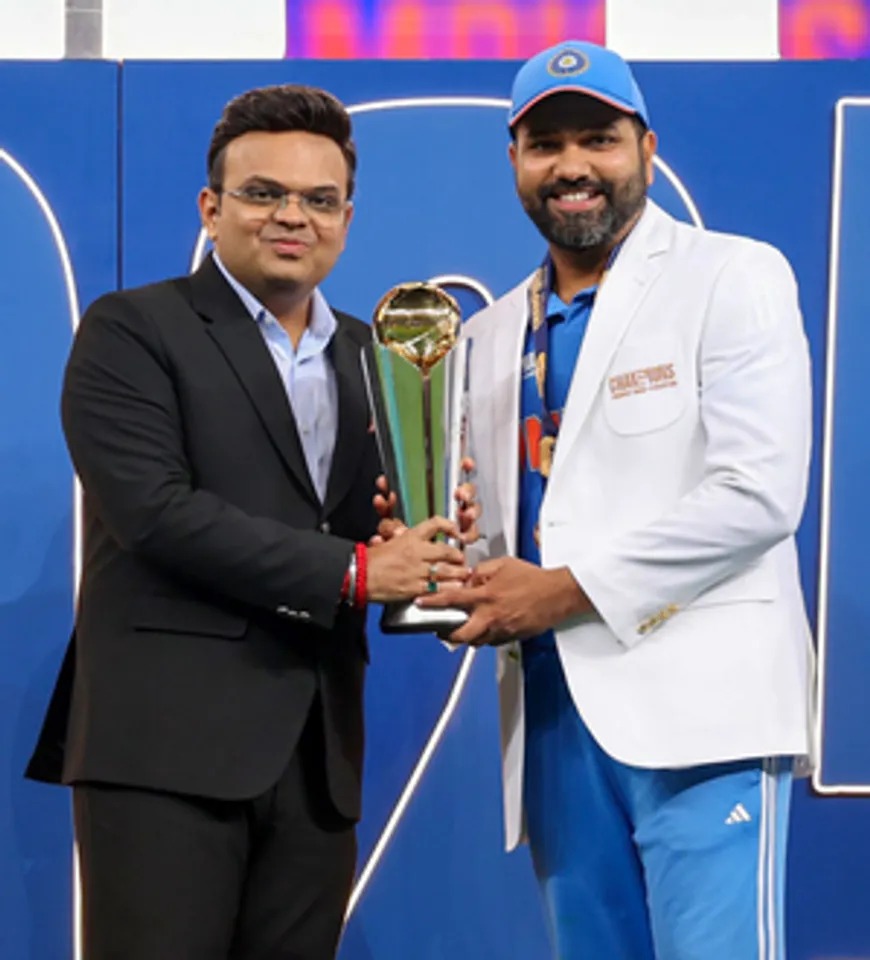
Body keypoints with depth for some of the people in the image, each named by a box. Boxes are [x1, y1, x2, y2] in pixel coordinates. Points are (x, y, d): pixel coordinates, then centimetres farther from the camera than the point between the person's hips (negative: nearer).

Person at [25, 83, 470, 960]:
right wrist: (351, 571, -14)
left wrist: (421, 546, -5)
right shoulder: (132, 330, -1)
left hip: (317, 752, 6)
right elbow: (154, 509, -14)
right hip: (168, 739, -6)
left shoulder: (369, 355, 18)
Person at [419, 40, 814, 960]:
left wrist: (567, 591, -13)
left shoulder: (732, 278, -1)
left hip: (696, 705, -6)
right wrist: (465, 583, -3)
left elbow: (757, 495, -12)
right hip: (553, 714, 6)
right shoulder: (493, 335, 17)